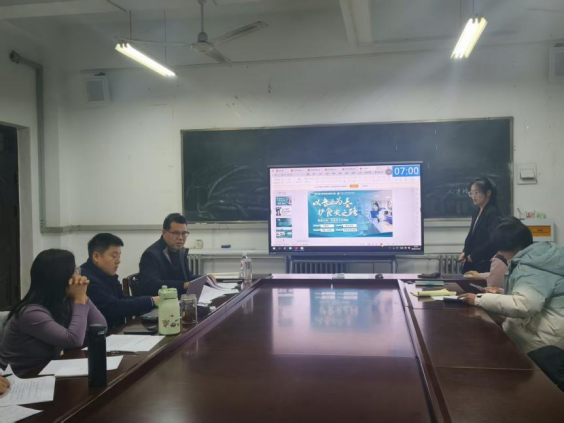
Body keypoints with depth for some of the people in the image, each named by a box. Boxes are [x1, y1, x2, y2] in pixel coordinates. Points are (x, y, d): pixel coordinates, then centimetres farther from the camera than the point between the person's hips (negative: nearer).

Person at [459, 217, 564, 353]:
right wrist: (502, 293, 12)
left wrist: (479, 300, -26)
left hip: (545, 337, -10)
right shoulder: (535, 258, 12)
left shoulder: (532, 267, -21)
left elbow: (522, 305, -35)